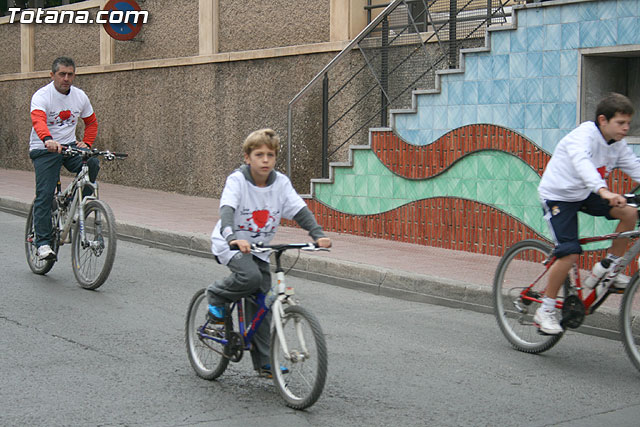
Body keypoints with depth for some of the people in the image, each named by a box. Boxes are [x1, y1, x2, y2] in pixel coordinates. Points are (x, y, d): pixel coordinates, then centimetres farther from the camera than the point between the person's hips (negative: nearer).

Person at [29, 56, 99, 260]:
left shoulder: (80, 96, 3)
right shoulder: (41, 96, -14)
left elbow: (91, 122, 17)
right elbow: (38, 121, -34)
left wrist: (86, 144, -2)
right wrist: (48, 140, -54)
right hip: (43, 150, -4)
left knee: (92, 163, -26)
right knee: (44, 195, -12)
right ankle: (43, 243, -7)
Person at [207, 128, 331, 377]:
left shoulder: (281, 182, -7)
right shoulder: (237, 180, -18)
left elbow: (300, 210, -11)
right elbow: (226, 210, -32)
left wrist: (318, 235, -29)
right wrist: (233, 238, -51)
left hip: (258, 249, 5)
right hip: (230, 245, -4)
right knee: (250, 276, -33)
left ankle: (263, 362, 11)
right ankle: (216, 295, -3)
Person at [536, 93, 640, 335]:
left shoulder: (618, 145, -1)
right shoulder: (583, 135, -25)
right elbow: (582, 163, -44)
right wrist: (603, 191, -60)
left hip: (585, 194, 7)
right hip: (558, 196, -7)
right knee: (570, 253, -19)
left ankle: (610, 269, 6)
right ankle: (545, 310, -6)